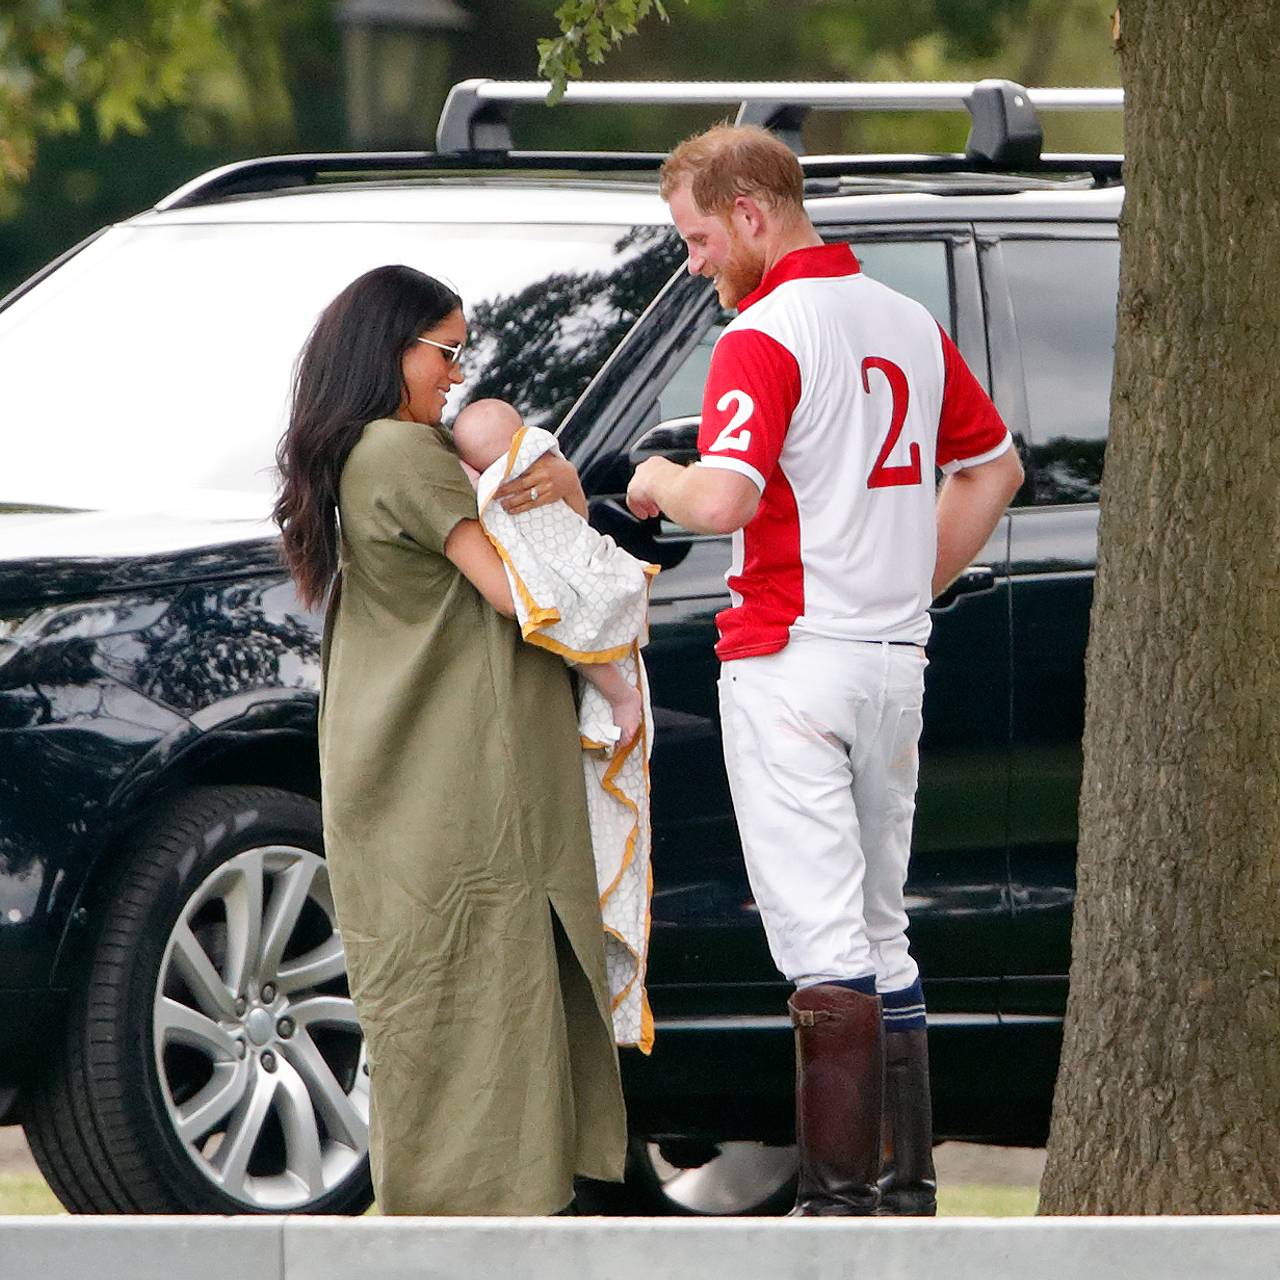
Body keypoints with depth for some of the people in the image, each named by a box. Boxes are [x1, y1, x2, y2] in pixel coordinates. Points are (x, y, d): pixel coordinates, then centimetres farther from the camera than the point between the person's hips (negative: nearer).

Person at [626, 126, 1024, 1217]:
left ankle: (838, 1194, -11)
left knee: (822, 941, -9)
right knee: (880, 931, 15)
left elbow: (724, 499, -26)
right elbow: (994, 466, 24)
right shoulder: (909, 324, 13)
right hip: (897, 660, 8)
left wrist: (660, 482, -5)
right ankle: (908, 1184, 17)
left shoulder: (766, 337, -13)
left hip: (790, 661, -8)